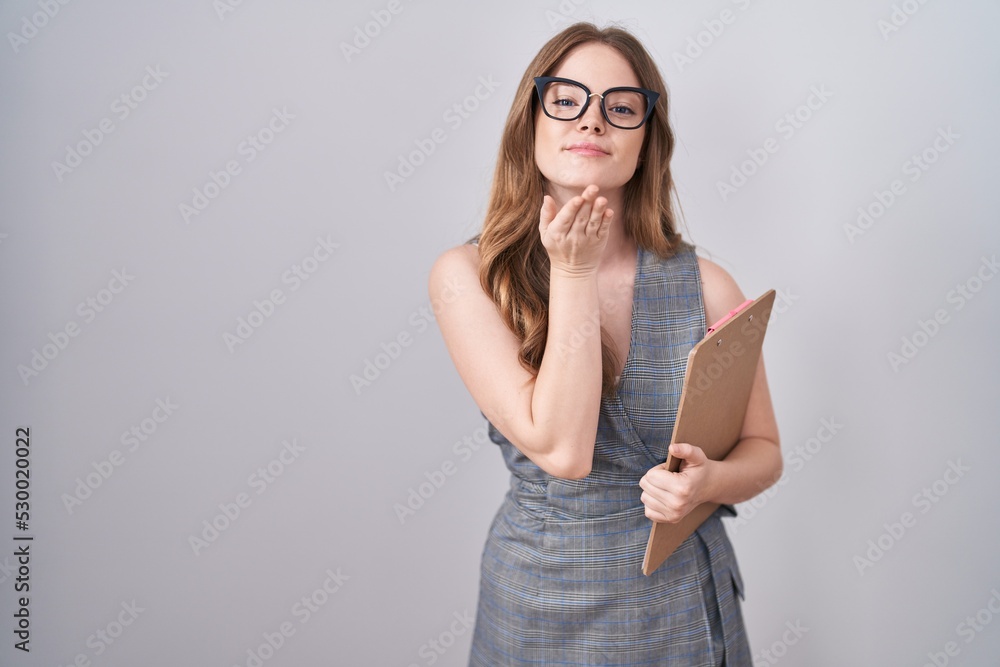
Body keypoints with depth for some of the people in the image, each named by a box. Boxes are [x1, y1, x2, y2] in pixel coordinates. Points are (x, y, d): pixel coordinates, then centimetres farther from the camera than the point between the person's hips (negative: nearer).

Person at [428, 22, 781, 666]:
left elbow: (764, 449, 2)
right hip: (543, 606, -1)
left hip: (683, 601, 2)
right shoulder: (467, 275, -14)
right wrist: (574, 273, -22)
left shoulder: (704, 285, -9)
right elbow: (560, 450, -22)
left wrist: (711, 479, -20)